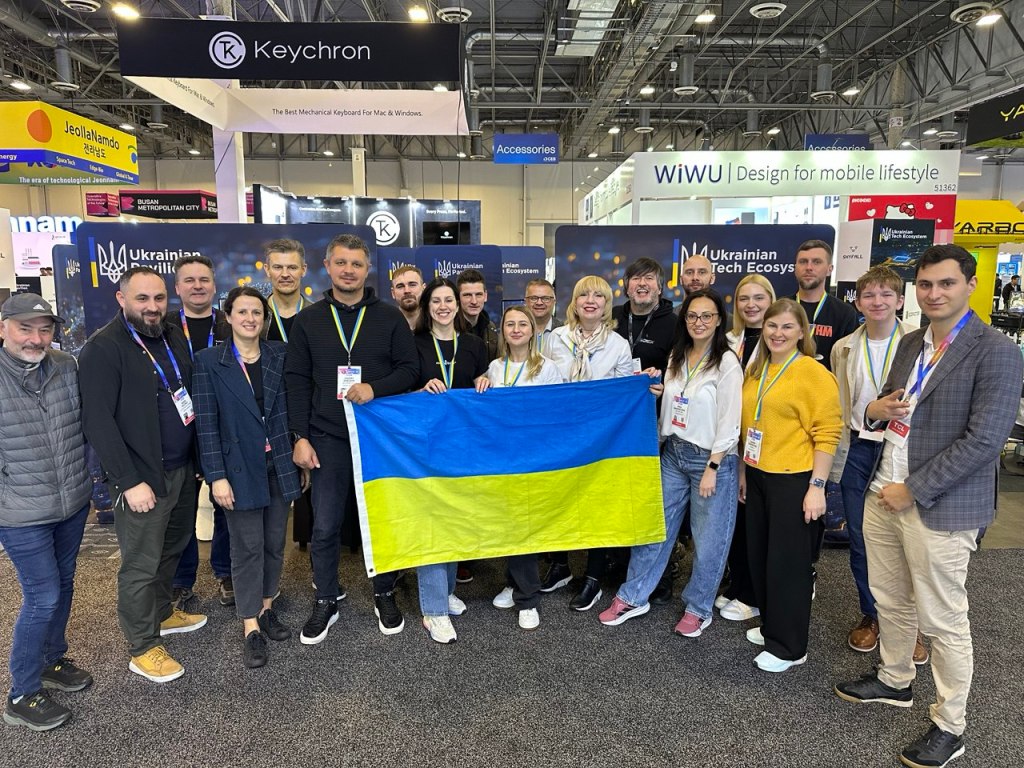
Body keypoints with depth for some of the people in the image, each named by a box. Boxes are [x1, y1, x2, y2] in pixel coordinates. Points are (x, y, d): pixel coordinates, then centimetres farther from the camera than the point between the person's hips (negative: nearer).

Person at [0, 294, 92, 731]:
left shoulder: (67, 368, -2)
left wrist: (86, 476, 12)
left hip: (73, 504, 5)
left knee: (63, 586, 19)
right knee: (43, 598, 0)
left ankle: (53, 661, 41)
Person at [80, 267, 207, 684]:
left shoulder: (174, 337, 8)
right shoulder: (103, 349, -14)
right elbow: (97, 421, -17)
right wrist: (130, 481, -18)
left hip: (182, 468, 7)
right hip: (141, 477, -7)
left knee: (170, 550, 20)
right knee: (141, 565, 5)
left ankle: (162, 613, 41)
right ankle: (143, 648, 21)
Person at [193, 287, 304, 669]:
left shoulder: (280, 355, 3)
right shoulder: (209, 361, -4)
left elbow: (293, 408, 6)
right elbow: (206, 423, -7)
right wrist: (217, 476, -12)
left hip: (279, 465, 3)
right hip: (241, 469, -3)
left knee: (275, 543, 12)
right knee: (247, 548, 3)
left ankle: (266, 609, 31)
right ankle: (251, 629, 15)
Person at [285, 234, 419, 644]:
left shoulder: (390, 317, 2)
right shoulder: (308, 320, 4)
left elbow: (409, 368, 0)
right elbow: (296, 380, 2)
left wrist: (375, 388, -18)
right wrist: (300, 436, -5)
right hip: (328, 439, 1)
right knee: (324, 526, 7)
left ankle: (385, 595, 30)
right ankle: (325, 602, 26)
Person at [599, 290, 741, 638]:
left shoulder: (727, 362, -11)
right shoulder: (676, 357, 8)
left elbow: (729, 422, -14)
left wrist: (712, 468, -15)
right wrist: (660, 446, 10)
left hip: (711, 459, -5)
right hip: (673, 454, 6)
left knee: (708, 540, 7)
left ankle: (698, 608, 26)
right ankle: (632, 597, 24)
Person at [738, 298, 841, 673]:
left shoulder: (813, 374, -12)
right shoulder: (756, 371, 9)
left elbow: (827, 434, -15)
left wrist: (817, 487, -18)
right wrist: (744, 471, 16)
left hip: (794, 480, -7)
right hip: (758, 476, 7)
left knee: (788, 561, 4)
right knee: (759, 554, 16)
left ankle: (788, 646, 19)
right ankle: (771, 625, 35)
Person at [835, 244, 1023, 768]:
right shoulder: (911, 344, 10)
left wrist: (913, 490, -17)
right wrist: (876, 409, -3)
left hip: (938, 506, -7)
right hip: (884, 494, 7)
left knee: (942, 621, 6)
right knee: (889, 600, 20)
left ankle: (950, 726, 25)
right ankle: (895, 681, 41)